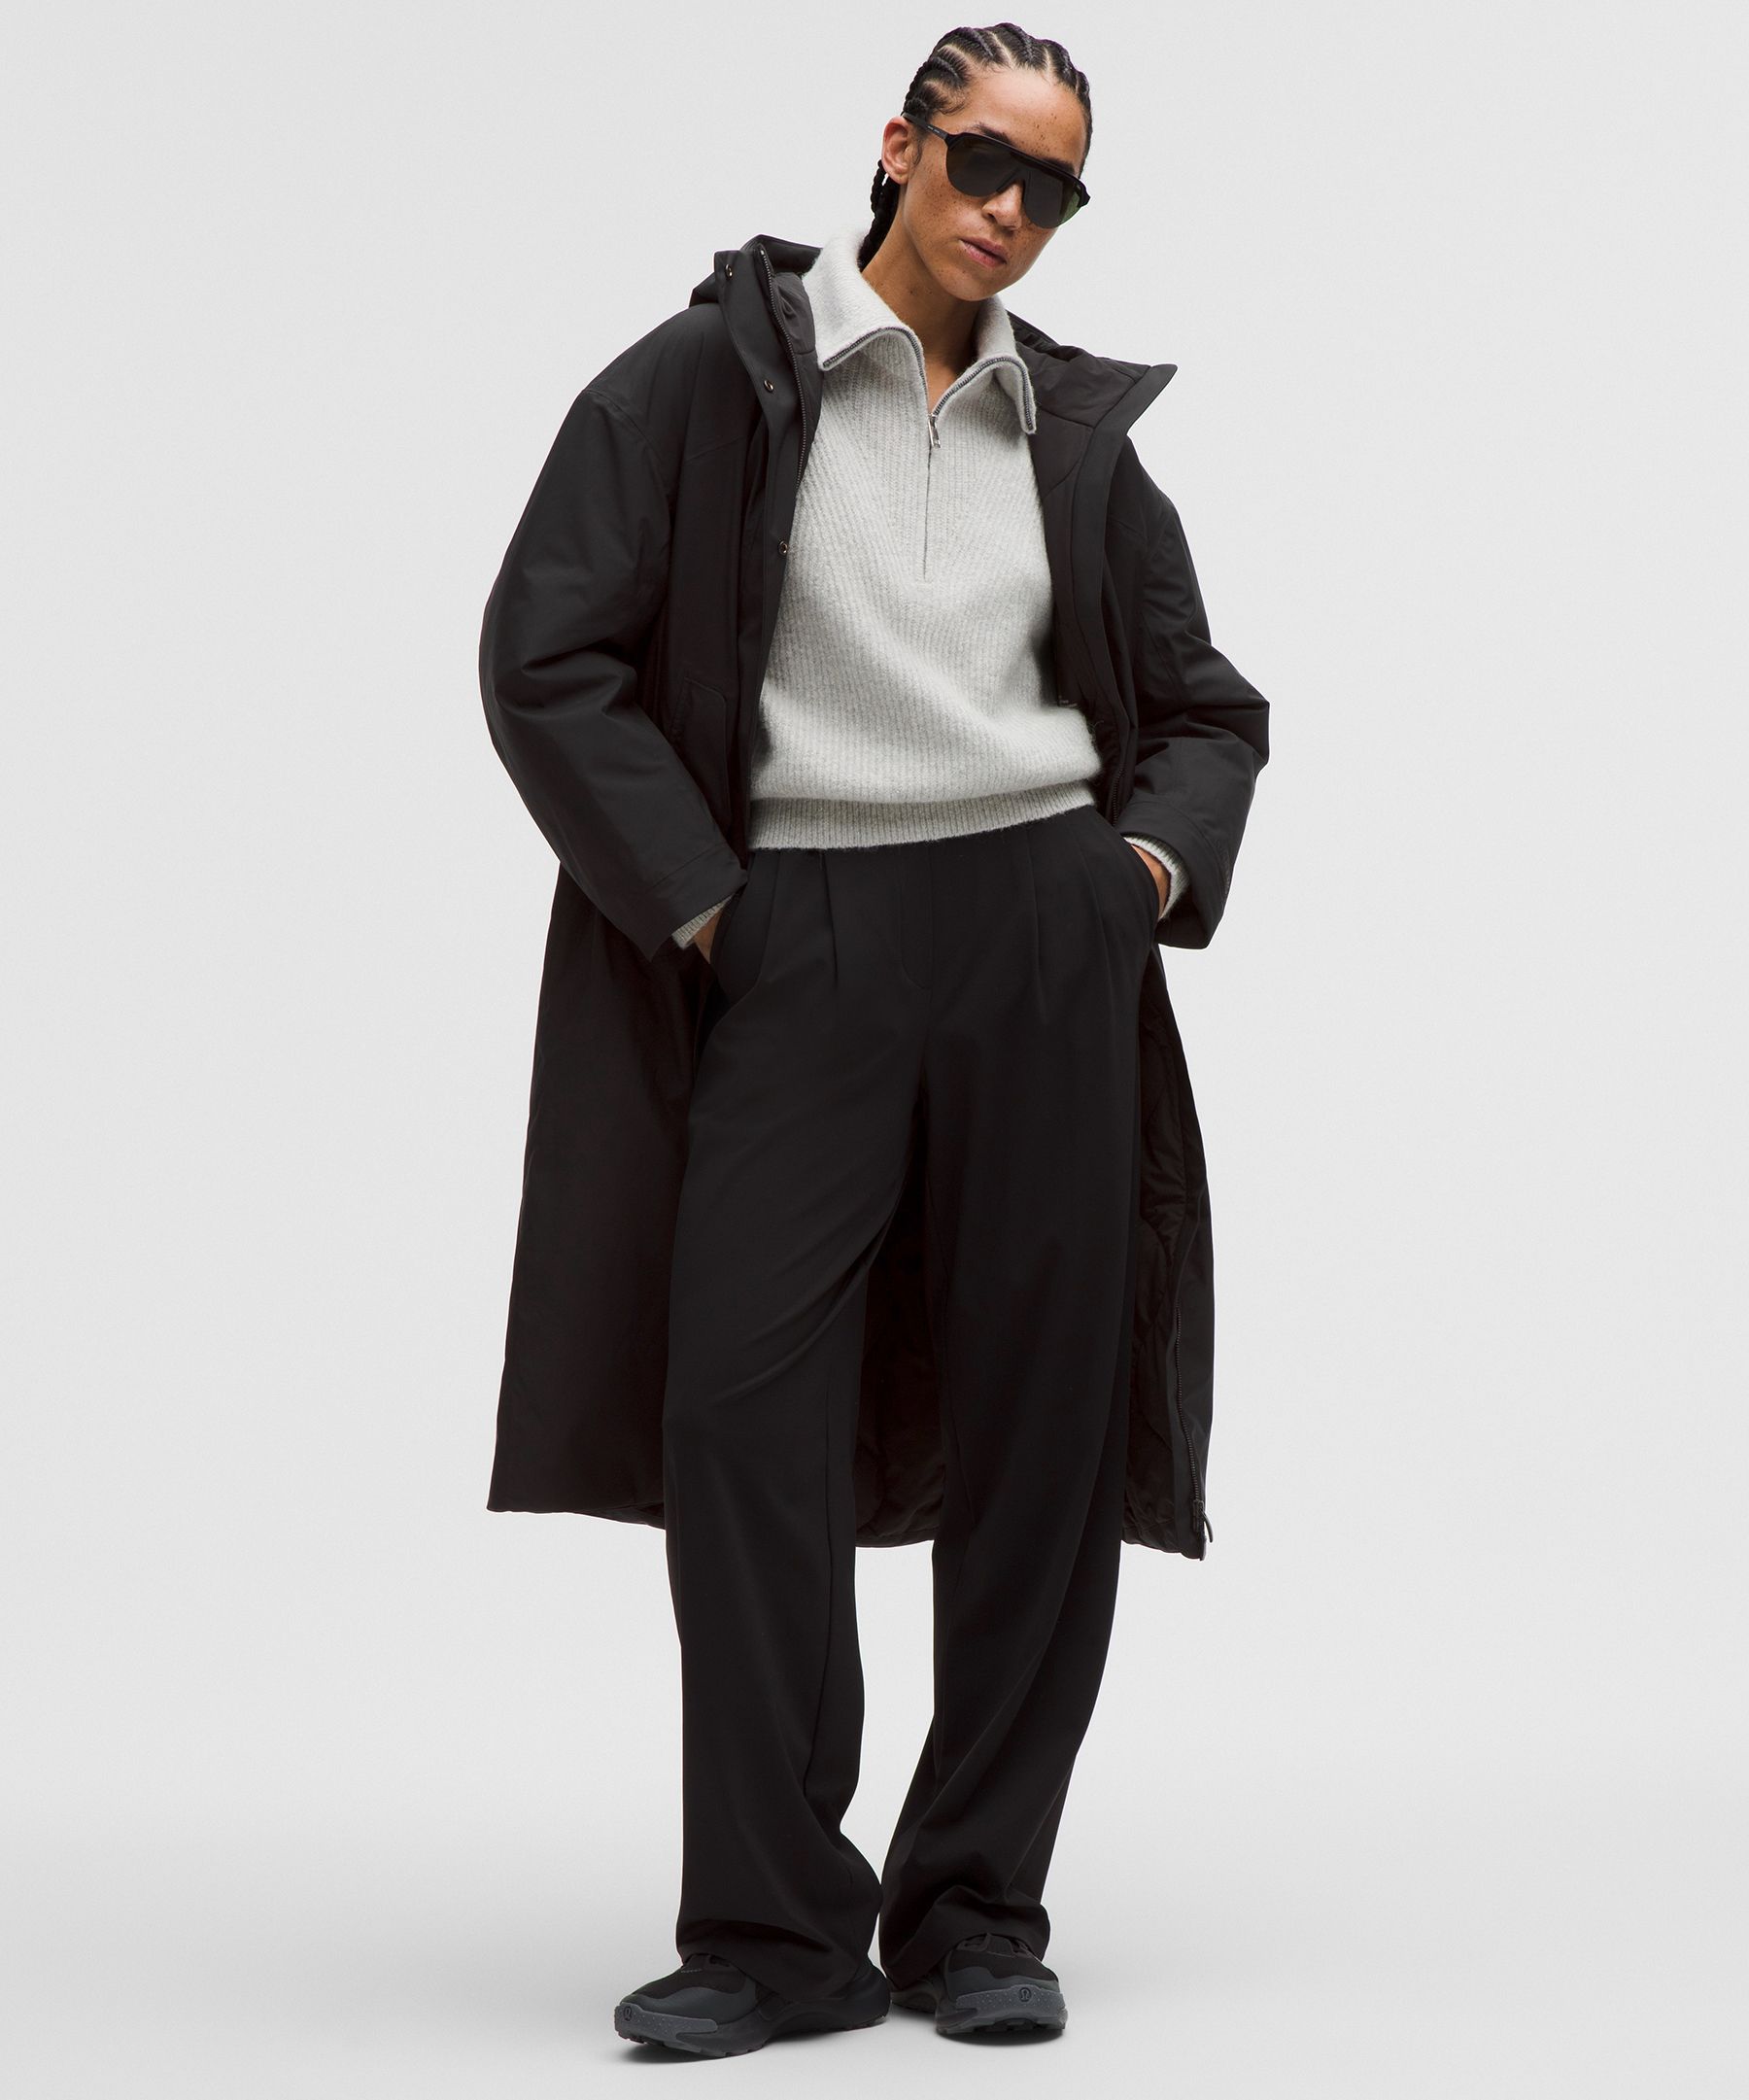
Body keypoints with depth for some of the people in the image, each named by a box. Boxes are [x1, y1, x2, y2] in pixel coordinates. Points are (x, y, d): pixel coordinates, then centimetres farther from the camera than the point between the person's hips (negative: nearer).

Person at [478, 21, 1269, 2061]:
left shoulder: (1078, 426, 14)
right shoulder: (706, 376, 3)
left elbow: (1209, 708, 23)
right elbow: (546, 653, -2)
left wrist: (1159, 858, 3)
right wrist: (695, 906, -7)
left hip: (1041, 927, 3)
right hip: (794, 940, -3)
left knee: (1041, 1416, 1)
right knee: (741, 1402, -11)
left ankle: (978, 1911, 12)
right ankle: (774, 1929, -2)